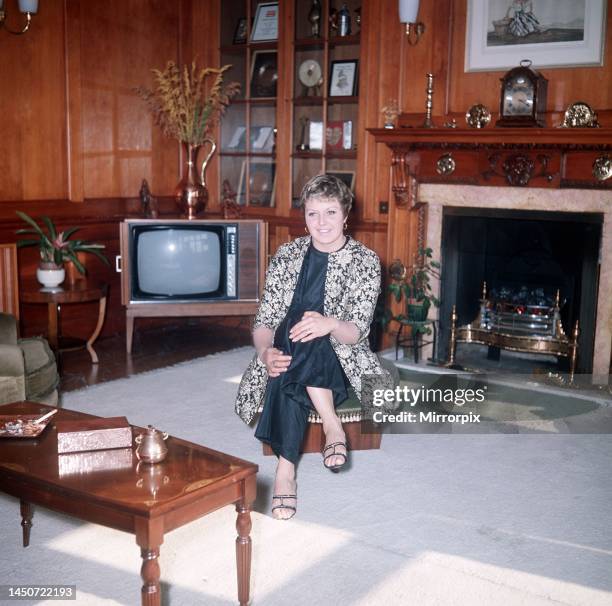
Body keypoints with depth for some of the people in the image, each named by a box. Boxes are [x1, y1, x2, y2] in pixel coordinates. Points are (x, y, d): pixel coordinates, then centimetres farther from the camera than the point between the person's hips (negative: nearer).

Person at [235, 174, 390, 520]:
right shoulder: (287, 255, 7)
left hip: (340, 361, -2)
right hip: (290, 360, 2)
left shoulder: (365, 261, -1)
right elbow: (265, 320, 2)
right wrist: (266, 352, -22)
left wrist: (329, 325, -36)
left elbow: (357, 331, -11)